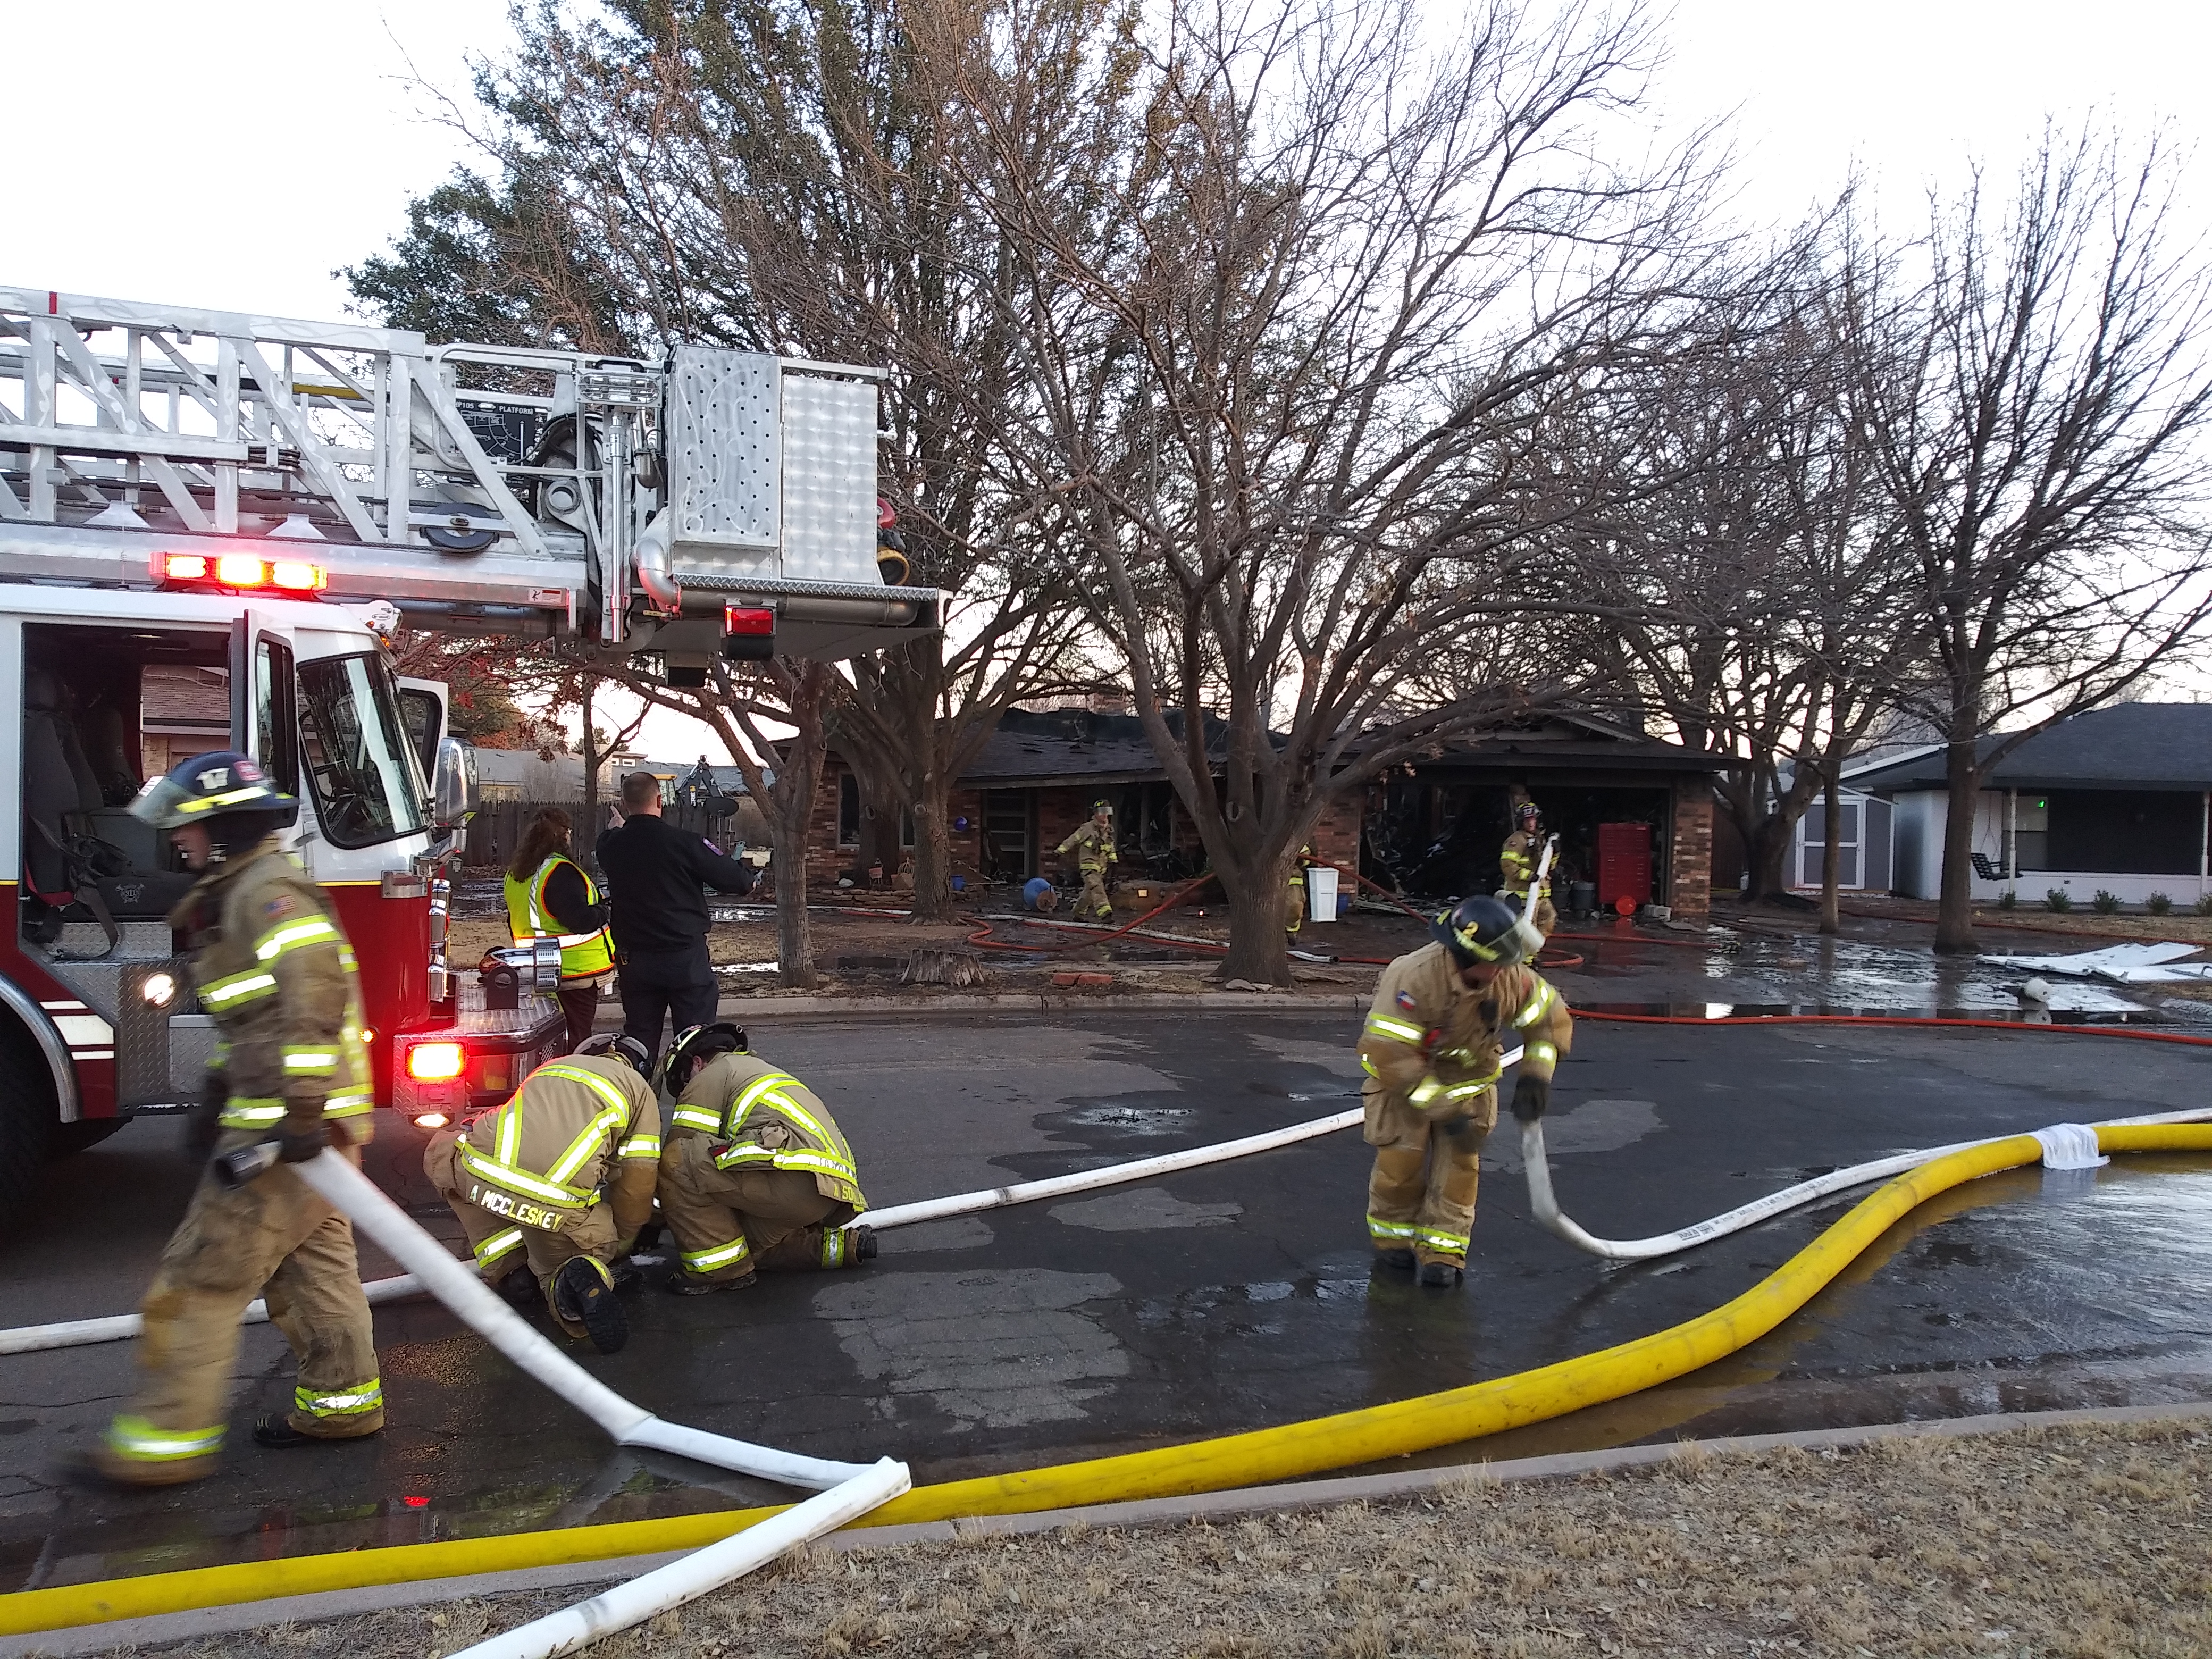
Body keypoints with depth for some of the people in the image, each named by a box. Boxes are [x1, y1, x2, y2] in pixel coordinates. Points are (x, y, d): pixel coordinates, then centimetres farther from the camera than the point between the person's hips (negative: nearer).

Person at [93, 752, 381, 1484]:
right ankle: (343, 1399, 24)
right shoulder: (242, 894, 19)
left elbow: (314, 996, -27)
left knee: (202, 1274, -3)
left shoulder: (268, 890, -15)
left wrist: (299, 1112, -29)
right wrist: (218, 1097, 23)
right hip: (294, 1121, 10)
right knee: (312, 1263, 15)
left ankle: (167, 1436, 4)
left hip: (290, 1124, -10)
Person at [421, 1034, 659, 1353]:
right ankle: (583, 1277, -12)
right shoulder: (640, 1088, 20)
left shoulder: (555, 1064, 31)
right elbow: (638, 1178, 12)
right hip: (557, 1207, -1)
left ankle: (508, 1267, 20)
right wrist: (621, 1242, 29)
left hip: (480, 1173, 2)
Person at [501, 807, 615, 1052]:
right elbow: (581, 920, -26)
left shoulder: (515, 873, 9)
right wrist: (603, 911, -7)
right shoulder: (560, 872, -20)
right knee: (576, 1040, -2)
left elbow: (514, 925, 19)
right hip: (576, 969, -9)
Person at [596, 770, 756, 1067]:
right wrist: (747, 877, 12)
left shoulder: (613, 845, -1)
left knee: (639, 1046, 12)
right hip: (686, 959, -4)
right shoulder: (683, 842, -15)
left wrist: (615, 829, 48)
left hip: (635, 961, 4)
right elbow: (737, 881, -12)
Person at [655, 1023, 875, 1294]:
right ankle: (841, 1246, 17)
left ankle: (722, 1267, -1)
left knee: (677, 1160, -6)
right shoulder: (762, 1070, 36)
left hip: (799, 1178, -9)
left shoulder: (711, 1075, 11)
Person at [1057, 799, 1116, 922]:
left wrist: (1113, 860, 24)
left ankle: (1078, 913, 27)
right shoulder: (1087, 828, -9)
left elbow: (1111, 848, 25)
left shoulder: (1109, 830, 12)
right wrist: (1061, 850, -11)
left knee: (1089, 892, 12)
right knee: (1097, 888, -20)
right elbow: (1073, 840, -5)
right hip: (1088, 864, -7)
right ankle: (1104, 913, -30)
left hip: (1101, 866, 7)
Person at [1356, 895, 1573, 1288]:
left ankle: (1442, 1248, 7)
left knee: (1460, 1160, -5)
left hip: (1470, 1078, 4)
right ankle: (1392, 1236, 18)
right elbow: (1389, 1054, -36)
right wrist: (1444, 1110, -34)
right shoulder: (1414, 978, -37)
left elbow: (1551, 1017, -2)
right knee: (1402, 1159, -7)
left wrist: (1536, 1075, -15)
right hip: (1404, 1078, -4)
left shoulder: (1510, 978, -20)